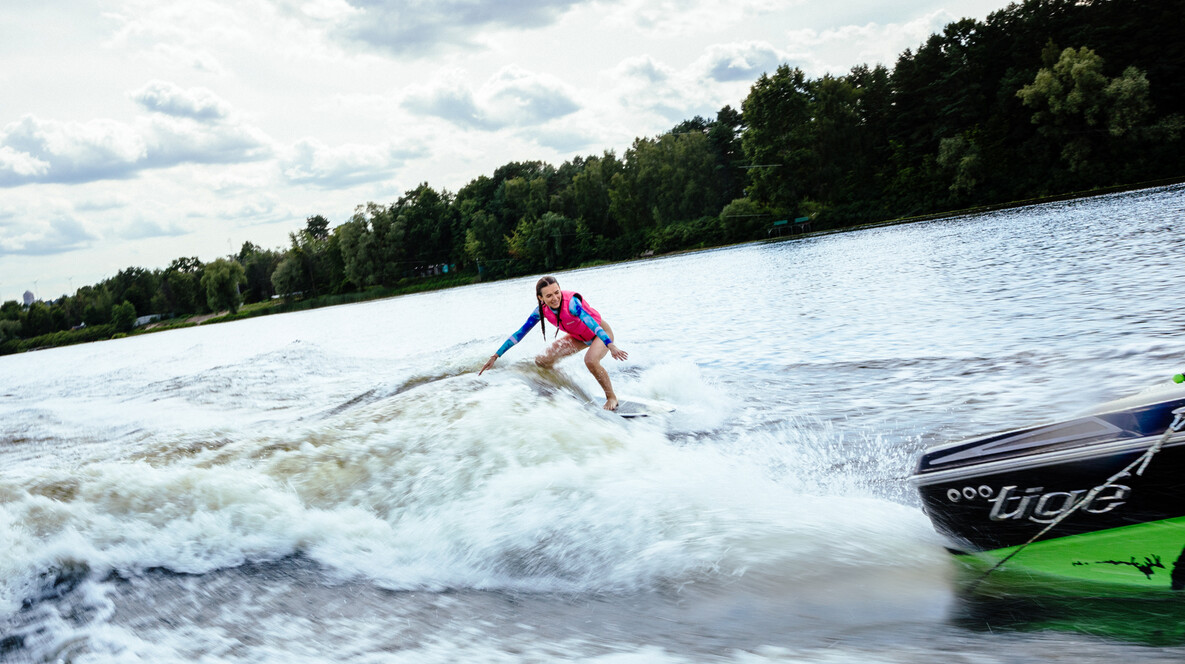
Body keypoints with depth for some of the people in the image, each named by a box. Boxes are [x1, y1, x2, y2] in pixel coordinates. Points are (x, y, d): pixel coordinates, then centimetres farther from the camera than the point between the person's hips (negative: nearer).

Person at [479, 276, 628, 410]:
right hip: (579, 337, 7)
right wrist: (496, 356, -12)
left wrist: (611, 346, -62)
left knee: (591, 360, -36)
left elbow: (591, 323, -48)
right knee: (542, 361, -2)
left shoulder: (571, 302, -35)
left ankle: (612, 398, -14)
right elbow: (520, 333, -9)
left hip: (601, 333, -6)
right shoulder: (542, 310, -17)